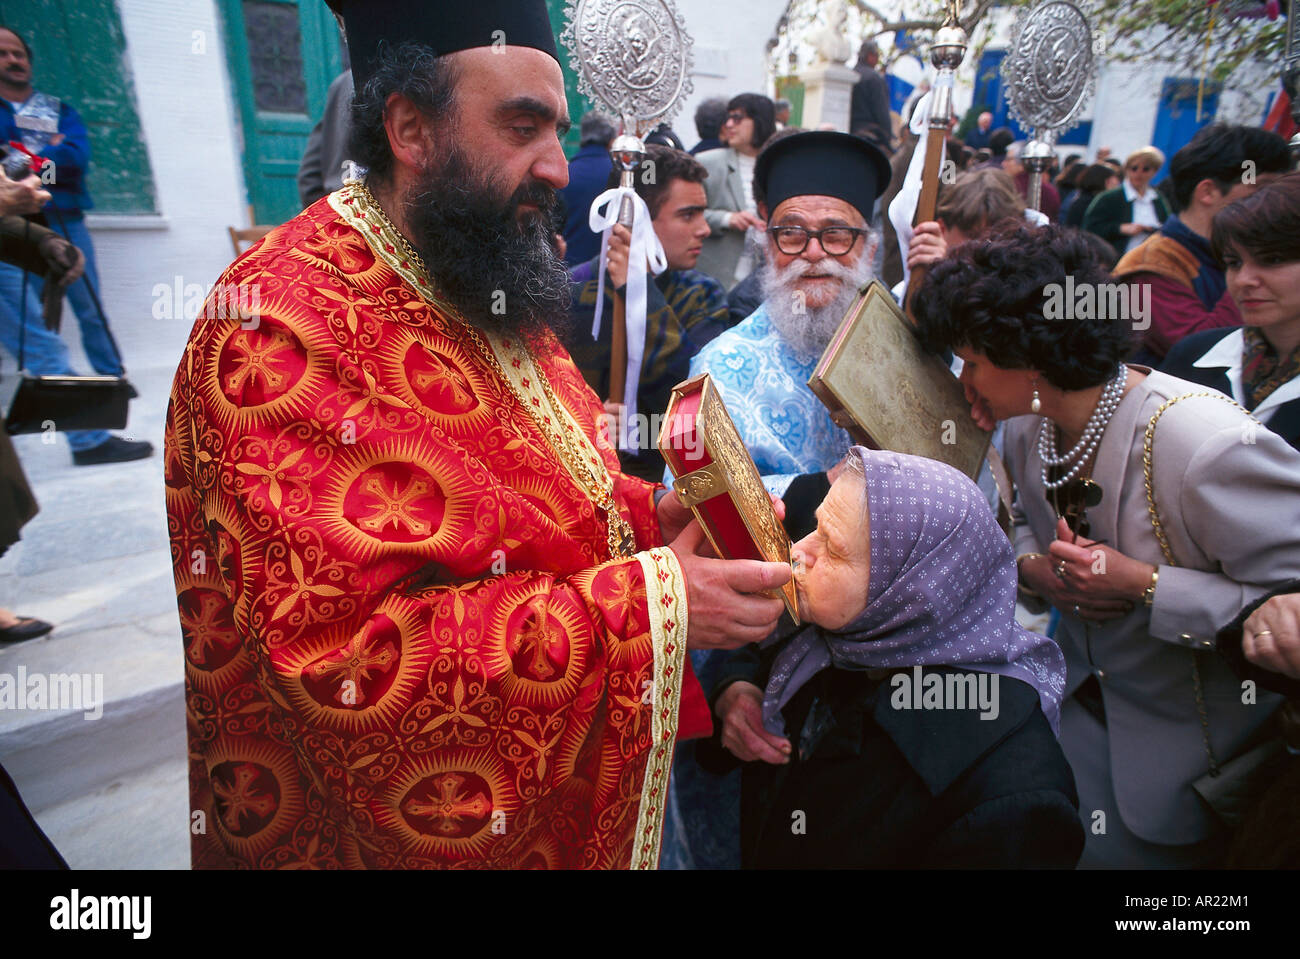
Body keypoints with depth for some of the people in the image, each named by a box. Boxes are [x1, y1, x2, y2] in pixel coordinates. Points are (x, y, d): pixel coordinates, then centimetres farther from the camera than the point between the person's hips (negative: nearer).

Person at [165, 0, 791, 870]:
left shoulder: (496, 290, 3)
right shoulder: (281, 333, -25)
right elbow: (348, 655, -30)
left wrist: (647, 514, -10)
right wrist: (647, 604, -31)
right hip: (404, 829, -7)